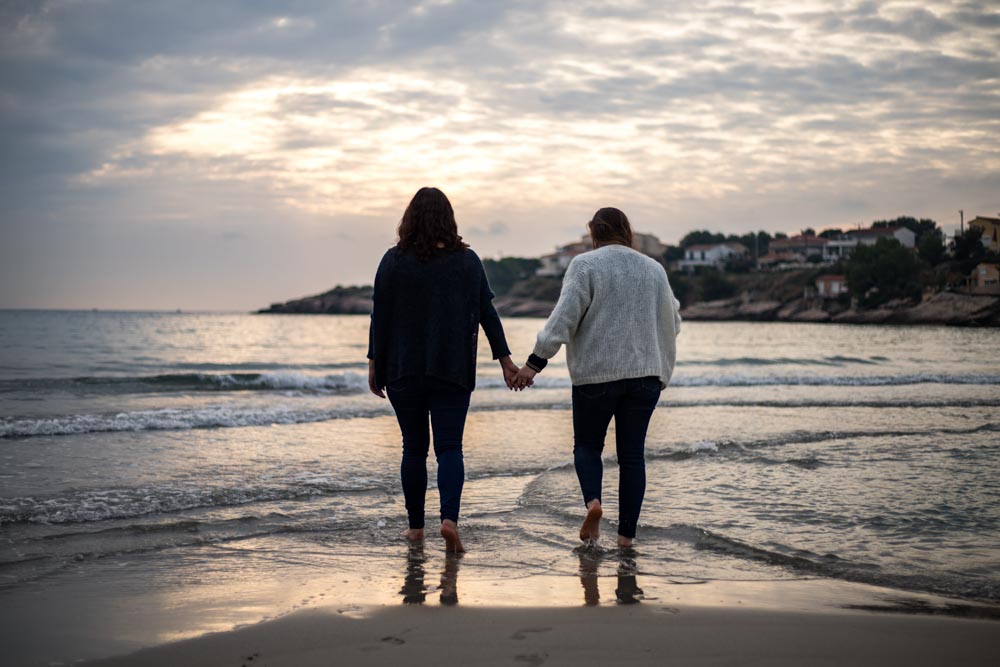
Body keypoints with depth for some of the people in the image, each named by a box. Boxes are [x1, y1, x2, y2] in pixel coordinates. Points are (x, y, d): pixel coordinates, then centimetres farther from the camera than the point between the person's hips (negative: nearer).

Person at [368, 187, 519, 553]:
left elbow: (380, 316, -3)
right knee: (449, 447, 1)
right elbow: (487, 313, 3)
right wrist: (504, 359, 7)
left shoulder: (394, 261, -3)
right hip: (453, 371, 0)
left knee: (414, 448, 10)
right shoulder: (468, 260, 2)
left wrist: (375, 363, 4)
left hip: (404, 371, 0)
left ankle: (415, 525, 16)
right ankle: (450, 517, -18)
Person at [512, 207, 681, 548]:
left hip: (596, 373, -3)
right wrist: (662, 371, 30)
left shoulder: (585, 265, -5)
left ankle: (592, 500, -12)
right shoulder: (654, 269, 10)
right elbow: (672, 323, 16)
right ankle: (627, 533, 6)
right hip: (645, 373, 3)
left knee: (587, 444, 13)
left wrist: (535, 362, -13)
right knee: (632, 453, 7)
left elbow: (565, 316, -13)